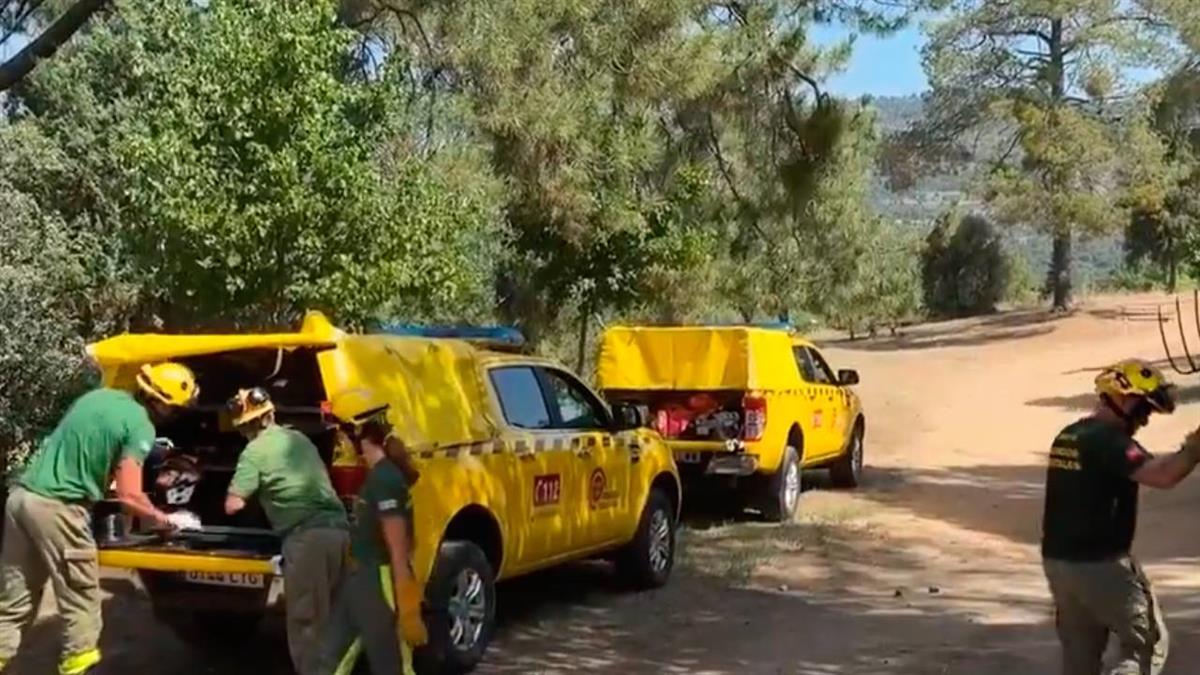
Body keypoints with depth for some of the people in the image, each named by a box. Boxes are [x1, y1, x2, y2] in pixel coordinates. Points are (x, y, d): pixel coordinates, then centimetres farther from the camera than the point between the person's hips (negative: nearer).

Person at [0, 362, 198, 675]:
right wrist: (162, 520, 1)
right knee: (80, 598, 5)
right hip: (57, 507, -8)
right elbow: (128, 496, -14)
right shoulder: (141, 427, -9)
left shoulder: (99, 395, 14)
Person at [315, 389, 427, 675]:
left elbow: (399, 552, -23)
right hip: (360, 580, 10)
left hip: (381, 584, -10)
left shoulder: (385, 478, -21)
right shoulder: (376, 474, 9)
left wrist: (408, 612, -22)